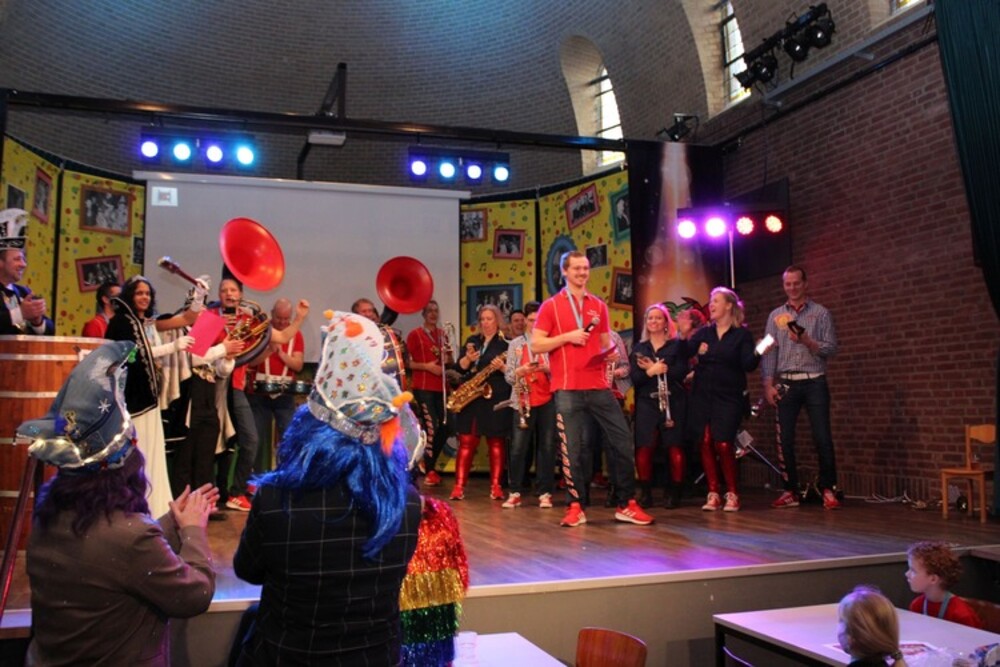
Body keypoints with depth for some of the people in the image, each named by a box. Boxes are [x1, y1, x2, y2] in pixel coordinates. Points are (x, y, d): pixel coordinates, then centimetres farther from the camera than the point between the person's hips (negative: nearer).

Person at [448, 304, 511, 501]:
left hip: (496, 398, -3)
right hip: (470, 398, 3)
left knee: (496, 443, 2)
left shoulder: (506, 343, 1)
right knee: (466, 442, 1)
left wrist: (502, 367, -21)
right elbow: (459, 367, 5)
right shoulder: (472, 340, 13)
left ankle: (496, 485, 9)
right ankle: (459, 485, 2)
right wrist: (468, 358, -14)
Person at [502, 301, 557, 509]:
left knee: (547, 447, 2)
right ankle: (515, 492, 8)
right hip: (523, 402, 1)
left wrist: (547, 369, -17)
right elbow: (508, 376, 5)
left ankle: (544, 493, 10)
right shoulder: (515, 344, 10)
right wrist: (521, 371, -15)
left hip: (548, 400, -1)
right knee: (518, 447, -1)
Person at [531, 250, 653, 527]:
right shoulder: (551, 305, 2)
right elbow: (536, 344, -3)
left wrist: (612, 352, -3)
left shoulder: (599, 306, 14)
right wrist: (567, 336, -14)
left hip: (599, 386, 4)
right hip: (567, 389, -3)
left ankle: (626, 504, 12)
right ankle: (575, 507, 12)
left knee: (623, 441, 0)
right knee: (571, 449, 0)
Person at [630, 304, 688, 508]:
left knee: (674, 448, -4)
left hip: (673, 402, -1)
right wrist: (650, 372, -17)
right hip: (646, 403, 2)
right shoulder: (639, 348, 14)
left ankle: (674, 493, 6)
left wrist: (657, 369, -13)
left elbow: (682, 372, -7)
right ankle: (645, 492, 5)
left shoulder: (677, 345, 7)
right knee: (644, 448, -6)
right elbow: (634, 378, 1)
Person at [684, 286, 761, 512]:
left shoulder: (742, 334, 1)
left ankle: (732, 494, 3)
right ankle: (713, 494, 7)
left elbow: (749, 365, -7)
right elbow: (684, 354, 2)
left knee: (723, 444, -11)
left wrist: (758, 353, -25)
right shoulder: (704, 333, 11)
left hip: (729, 397, -4)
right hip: (702, 396, 4)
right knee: (706, 443, 0)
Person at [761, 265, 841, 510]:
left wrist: (808, 342, -19)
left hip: (814, 382, -2)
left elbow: (832, 348, -2)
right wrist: (768, 384, -2)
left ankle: (828, 490, 7)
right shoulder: (775, 316, 10)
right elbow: (769, 352, 5)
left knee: (822, 438, -3)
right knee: (785, 439, 3)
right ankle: (790, 492, 12)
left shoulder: (821, 313, 5)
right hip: (786, 383, 2)